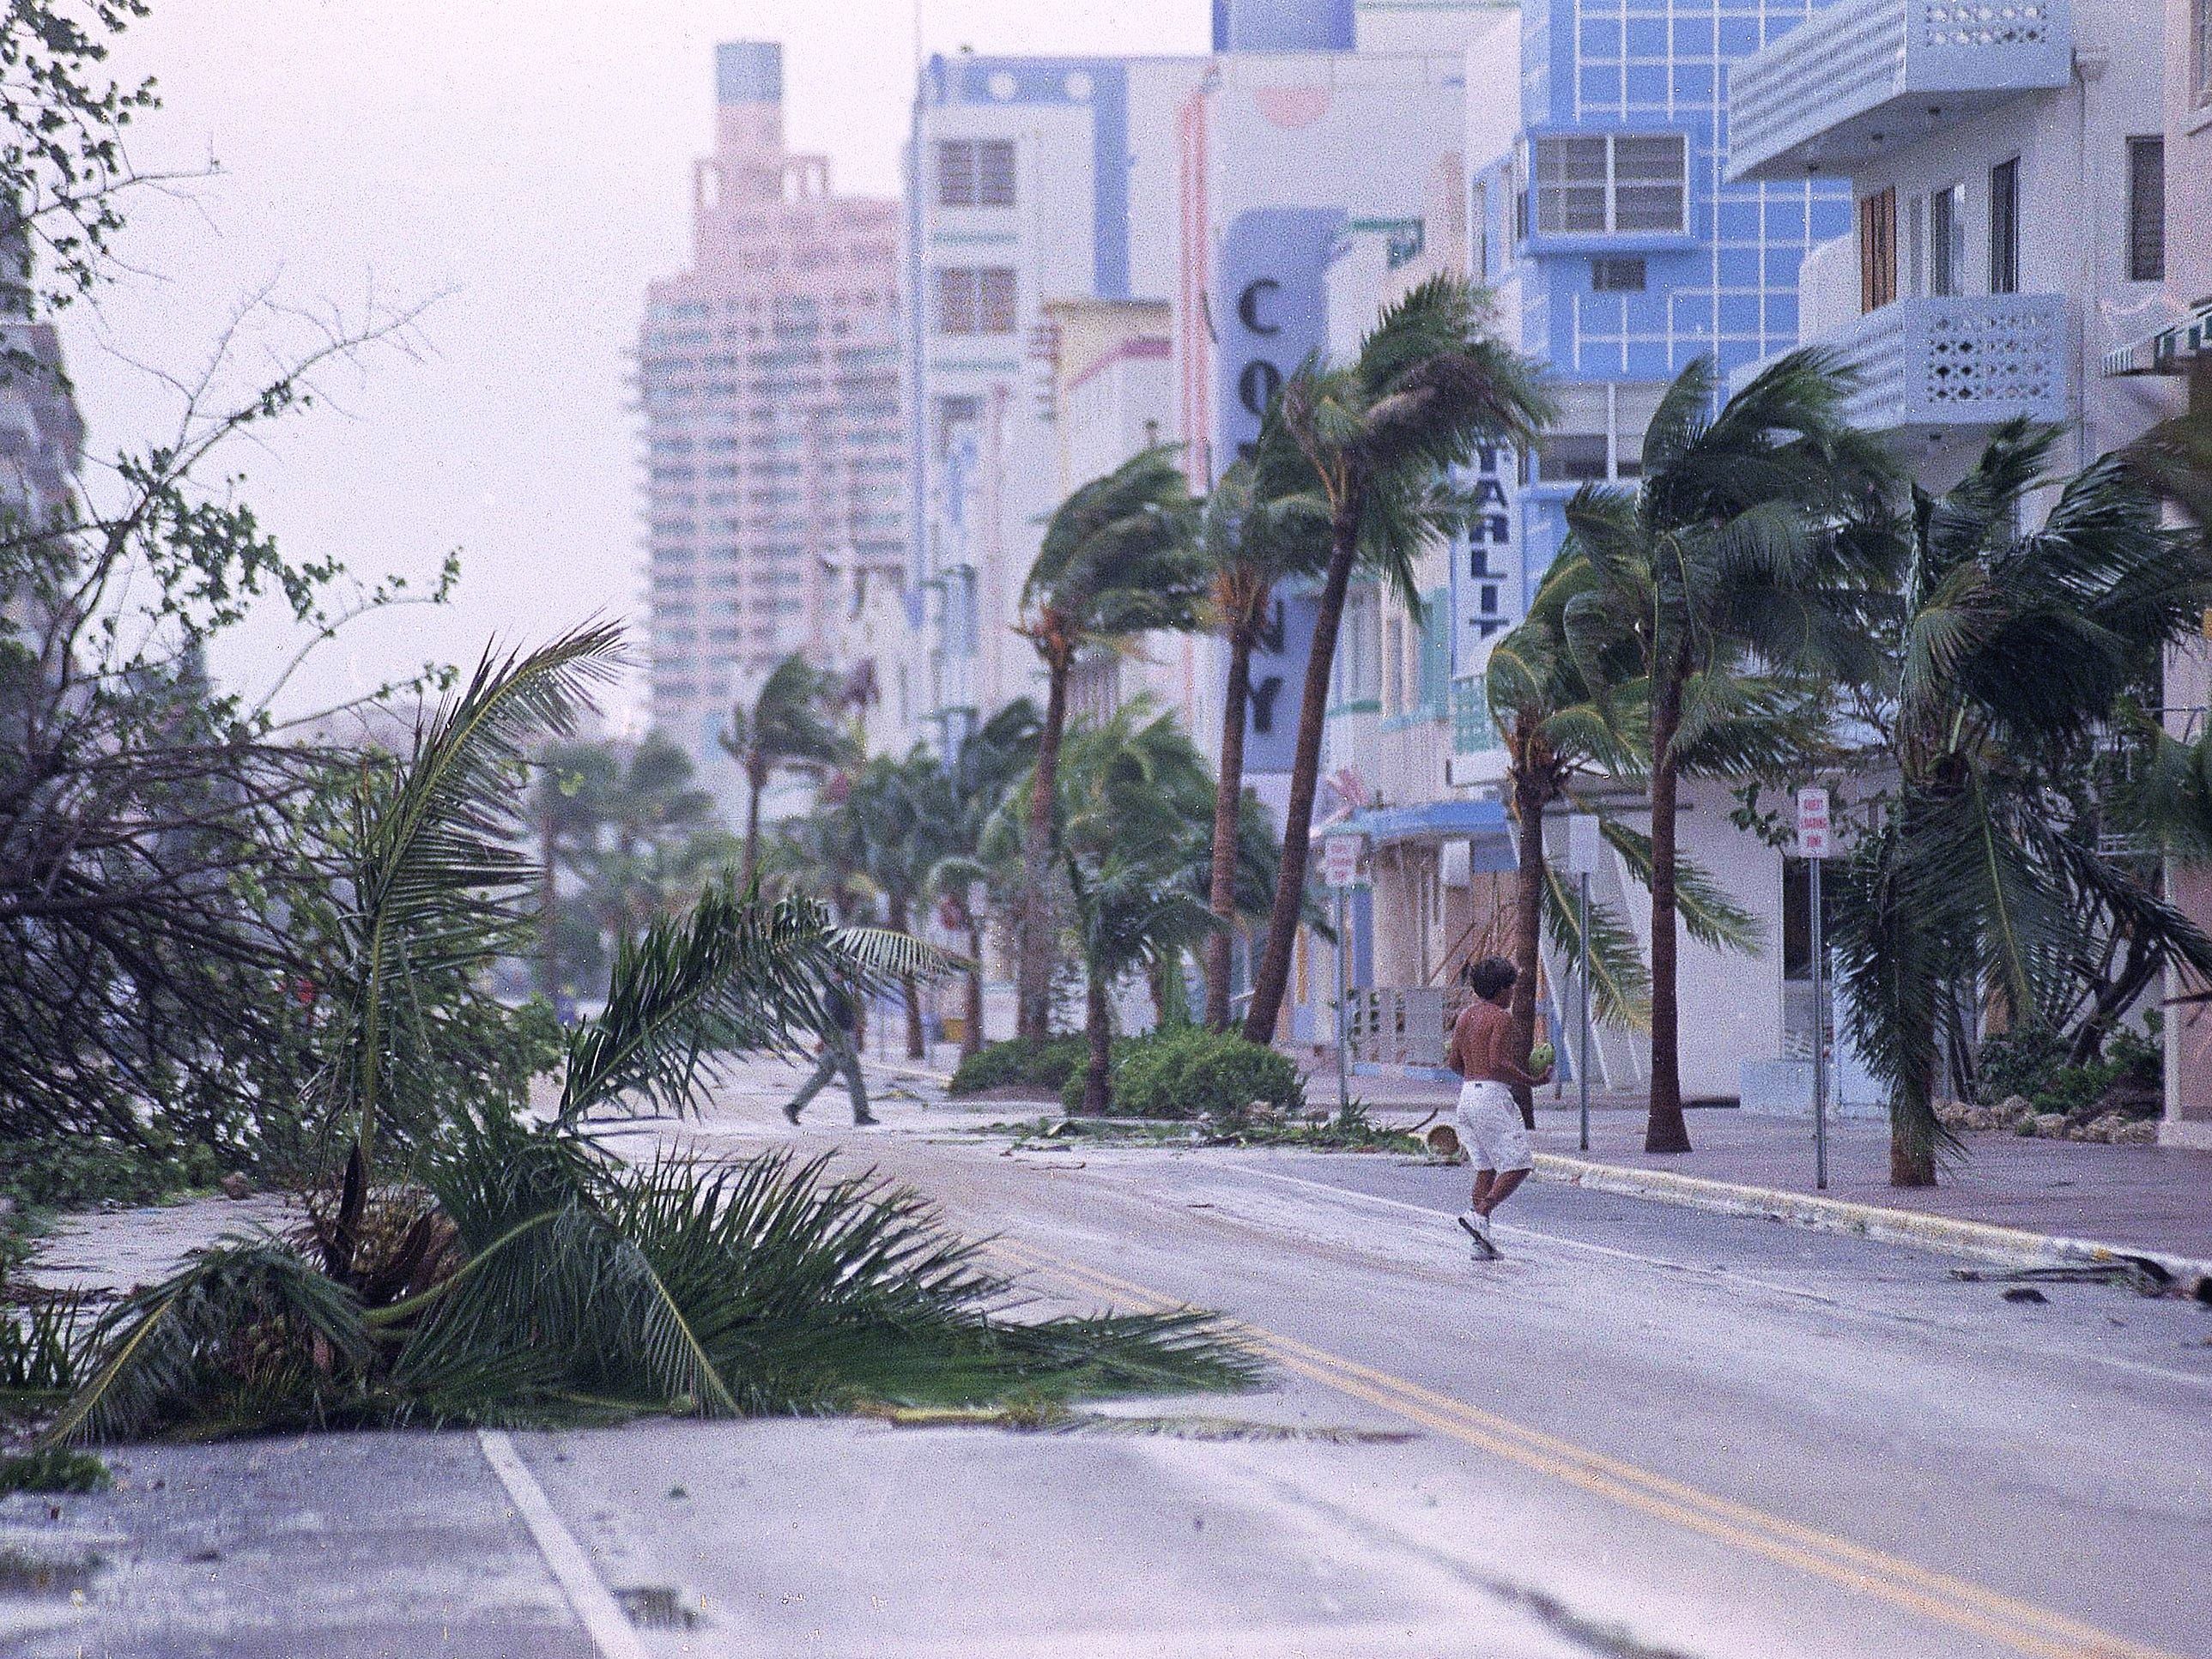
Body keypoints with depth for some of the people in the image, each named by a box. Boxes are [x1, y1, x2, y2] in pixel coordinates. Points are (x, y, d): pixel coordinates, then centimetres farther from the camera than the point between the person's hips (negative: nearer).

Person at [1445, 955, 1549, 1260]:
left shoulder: (1465, 1015, 12)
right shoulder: (1501, 1018, -11)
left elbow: (1454, 1062, 13)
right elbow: (1498, 1063, -20)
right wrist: (1532, 1081, -10)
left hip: (1467, 1095, 8)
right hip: (1494, 1096, -8)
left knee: (1486, 1169, 12)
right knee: (1518, 1166, -4)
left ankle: (1480, 1242, 6)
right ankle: (1479, 1215, -20)